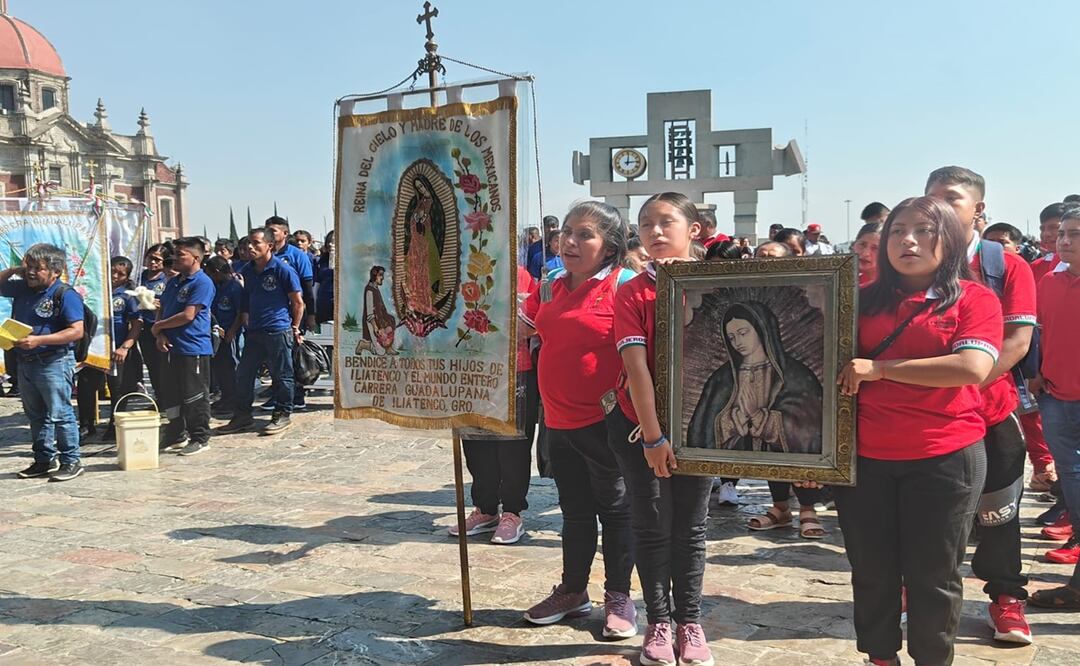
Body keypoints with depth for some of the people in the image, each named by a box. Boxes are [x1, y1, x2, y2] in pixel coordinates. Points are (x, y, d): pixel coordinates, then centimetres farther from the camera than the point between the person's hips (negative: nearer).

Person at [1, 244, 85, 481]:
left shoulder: (65, 295, -13)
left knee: (59, 414, -5)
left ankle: (71, 461, 4)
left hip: (54, 362, -8)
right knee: (36, 416, 15)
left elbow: (77, 331, -19)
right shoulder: (22, 288, 9)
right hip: (25, 362, 8)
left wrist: (39, 340, -25)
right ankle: (44, 459, 25)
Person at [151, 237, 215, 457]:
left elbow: (188, 316, -19)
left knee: (194, 397, -1)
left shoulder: (202, 283, -12)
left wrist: (158, 326, -6)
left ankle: (200, 438, 10)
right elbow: (162, 311, 18)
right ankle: (176, 435, 27)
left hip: (193, 349, -9)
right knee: (170, 396, 14)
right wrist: (160, 335, -1)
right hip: (170, 348, 9)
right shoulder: (173, 282, 16)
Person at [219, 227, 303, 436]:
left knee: (282, 375, 3)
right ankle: (242, 416, 19)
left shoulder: (282, 270, -9)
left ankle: (283, 415, 16)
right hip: (254, 331, 7)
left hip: (278, 331, -7)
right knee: (243, 374, 8)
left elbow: (298, 302, -4)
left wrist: (295, 328, -1)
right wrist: (246, 321, 14)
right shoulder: (248, 271, 11)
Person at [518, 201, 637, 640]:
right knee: (575, 509, 19)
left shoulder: (623, 284, -13)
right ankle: (572, 591, 34)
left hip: (605, 421, -6)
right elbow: (518, 327, 18)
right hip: (559, 420, 7)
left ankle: (618, 598, 24)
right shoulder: (552, 287, 8)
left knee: (615, 509, 9)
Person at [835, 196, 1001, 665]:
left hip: (944, 459, -3)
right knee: (871, 571, 13)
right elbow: (836, 369, 15)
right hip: (863, 458, 3)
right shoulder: (864, 301, 8)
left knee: (933, 576, 9)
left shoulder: (974, 300, -3)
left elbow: (972, 367, -18)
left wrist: (880, 368, -16)